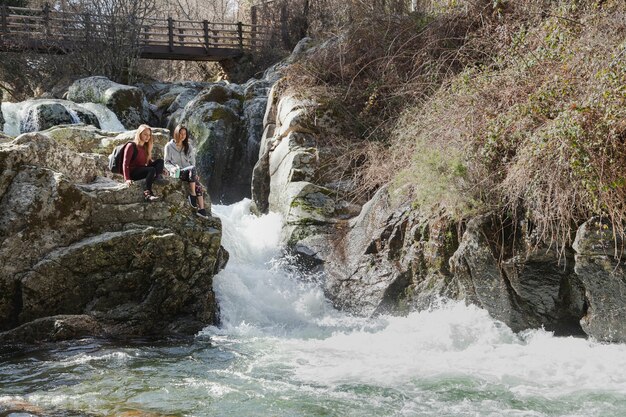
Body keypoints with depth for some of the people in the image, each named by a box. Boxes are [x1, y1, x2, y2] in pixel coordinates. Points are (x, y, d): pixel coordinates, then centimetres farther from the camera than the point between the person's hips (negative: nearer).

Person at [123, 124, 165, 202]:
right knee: (152, 170, -32)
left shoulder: (146, 147, 15)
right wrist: (127, 179, -25)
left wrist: (160, 169, 7)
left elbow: (149, 161, 21)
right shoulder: (131, 146, -9)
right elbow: (125, 163, -15)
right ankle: (147, 193, -39)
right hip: (133, 172, -7)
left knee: (160, 161, -10)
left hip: (142, 169, 7)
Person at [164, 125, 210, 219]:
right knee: (192, 169, -34)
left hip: (189, 172, 5)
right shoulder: (169, 146, 6)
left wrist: (195, 174, 1)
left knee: (198, 185, -22)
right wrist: (172, 168, -17)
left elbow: (192, 162, 16)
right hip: (177, 173, -4)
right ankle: (192, 194, -28)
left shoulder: (188, 147, 19)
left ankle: (201, 209, -28)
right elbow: (166, 162, 4)